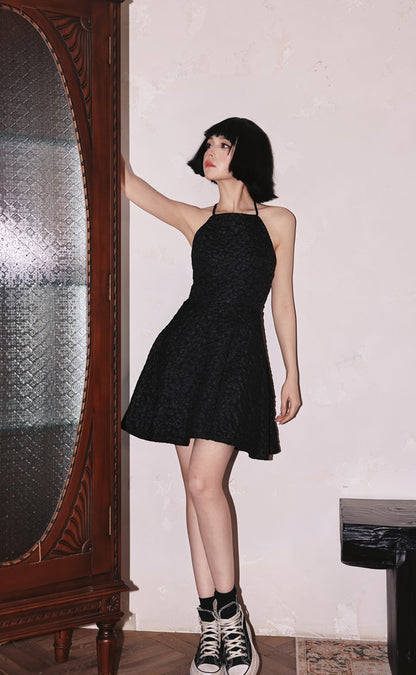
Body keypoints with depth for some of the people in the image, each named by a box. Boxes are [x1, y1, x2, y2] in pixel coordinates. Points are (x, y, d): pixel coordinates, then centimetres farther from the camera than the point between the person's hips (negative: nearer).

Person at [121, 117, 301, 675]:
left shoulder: (279, 222, 8)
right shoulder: (197, 221, 13)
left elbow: (282, 301, 9)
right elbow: (127, 182, 11)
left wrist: (292, 375, 7)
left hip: (238, 358, -3)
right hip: (187, 349, 3)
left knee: (204, 482, -14)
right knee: (199, 486, 2)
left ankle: (228, 616, -1)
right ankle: (212, 624, 9)